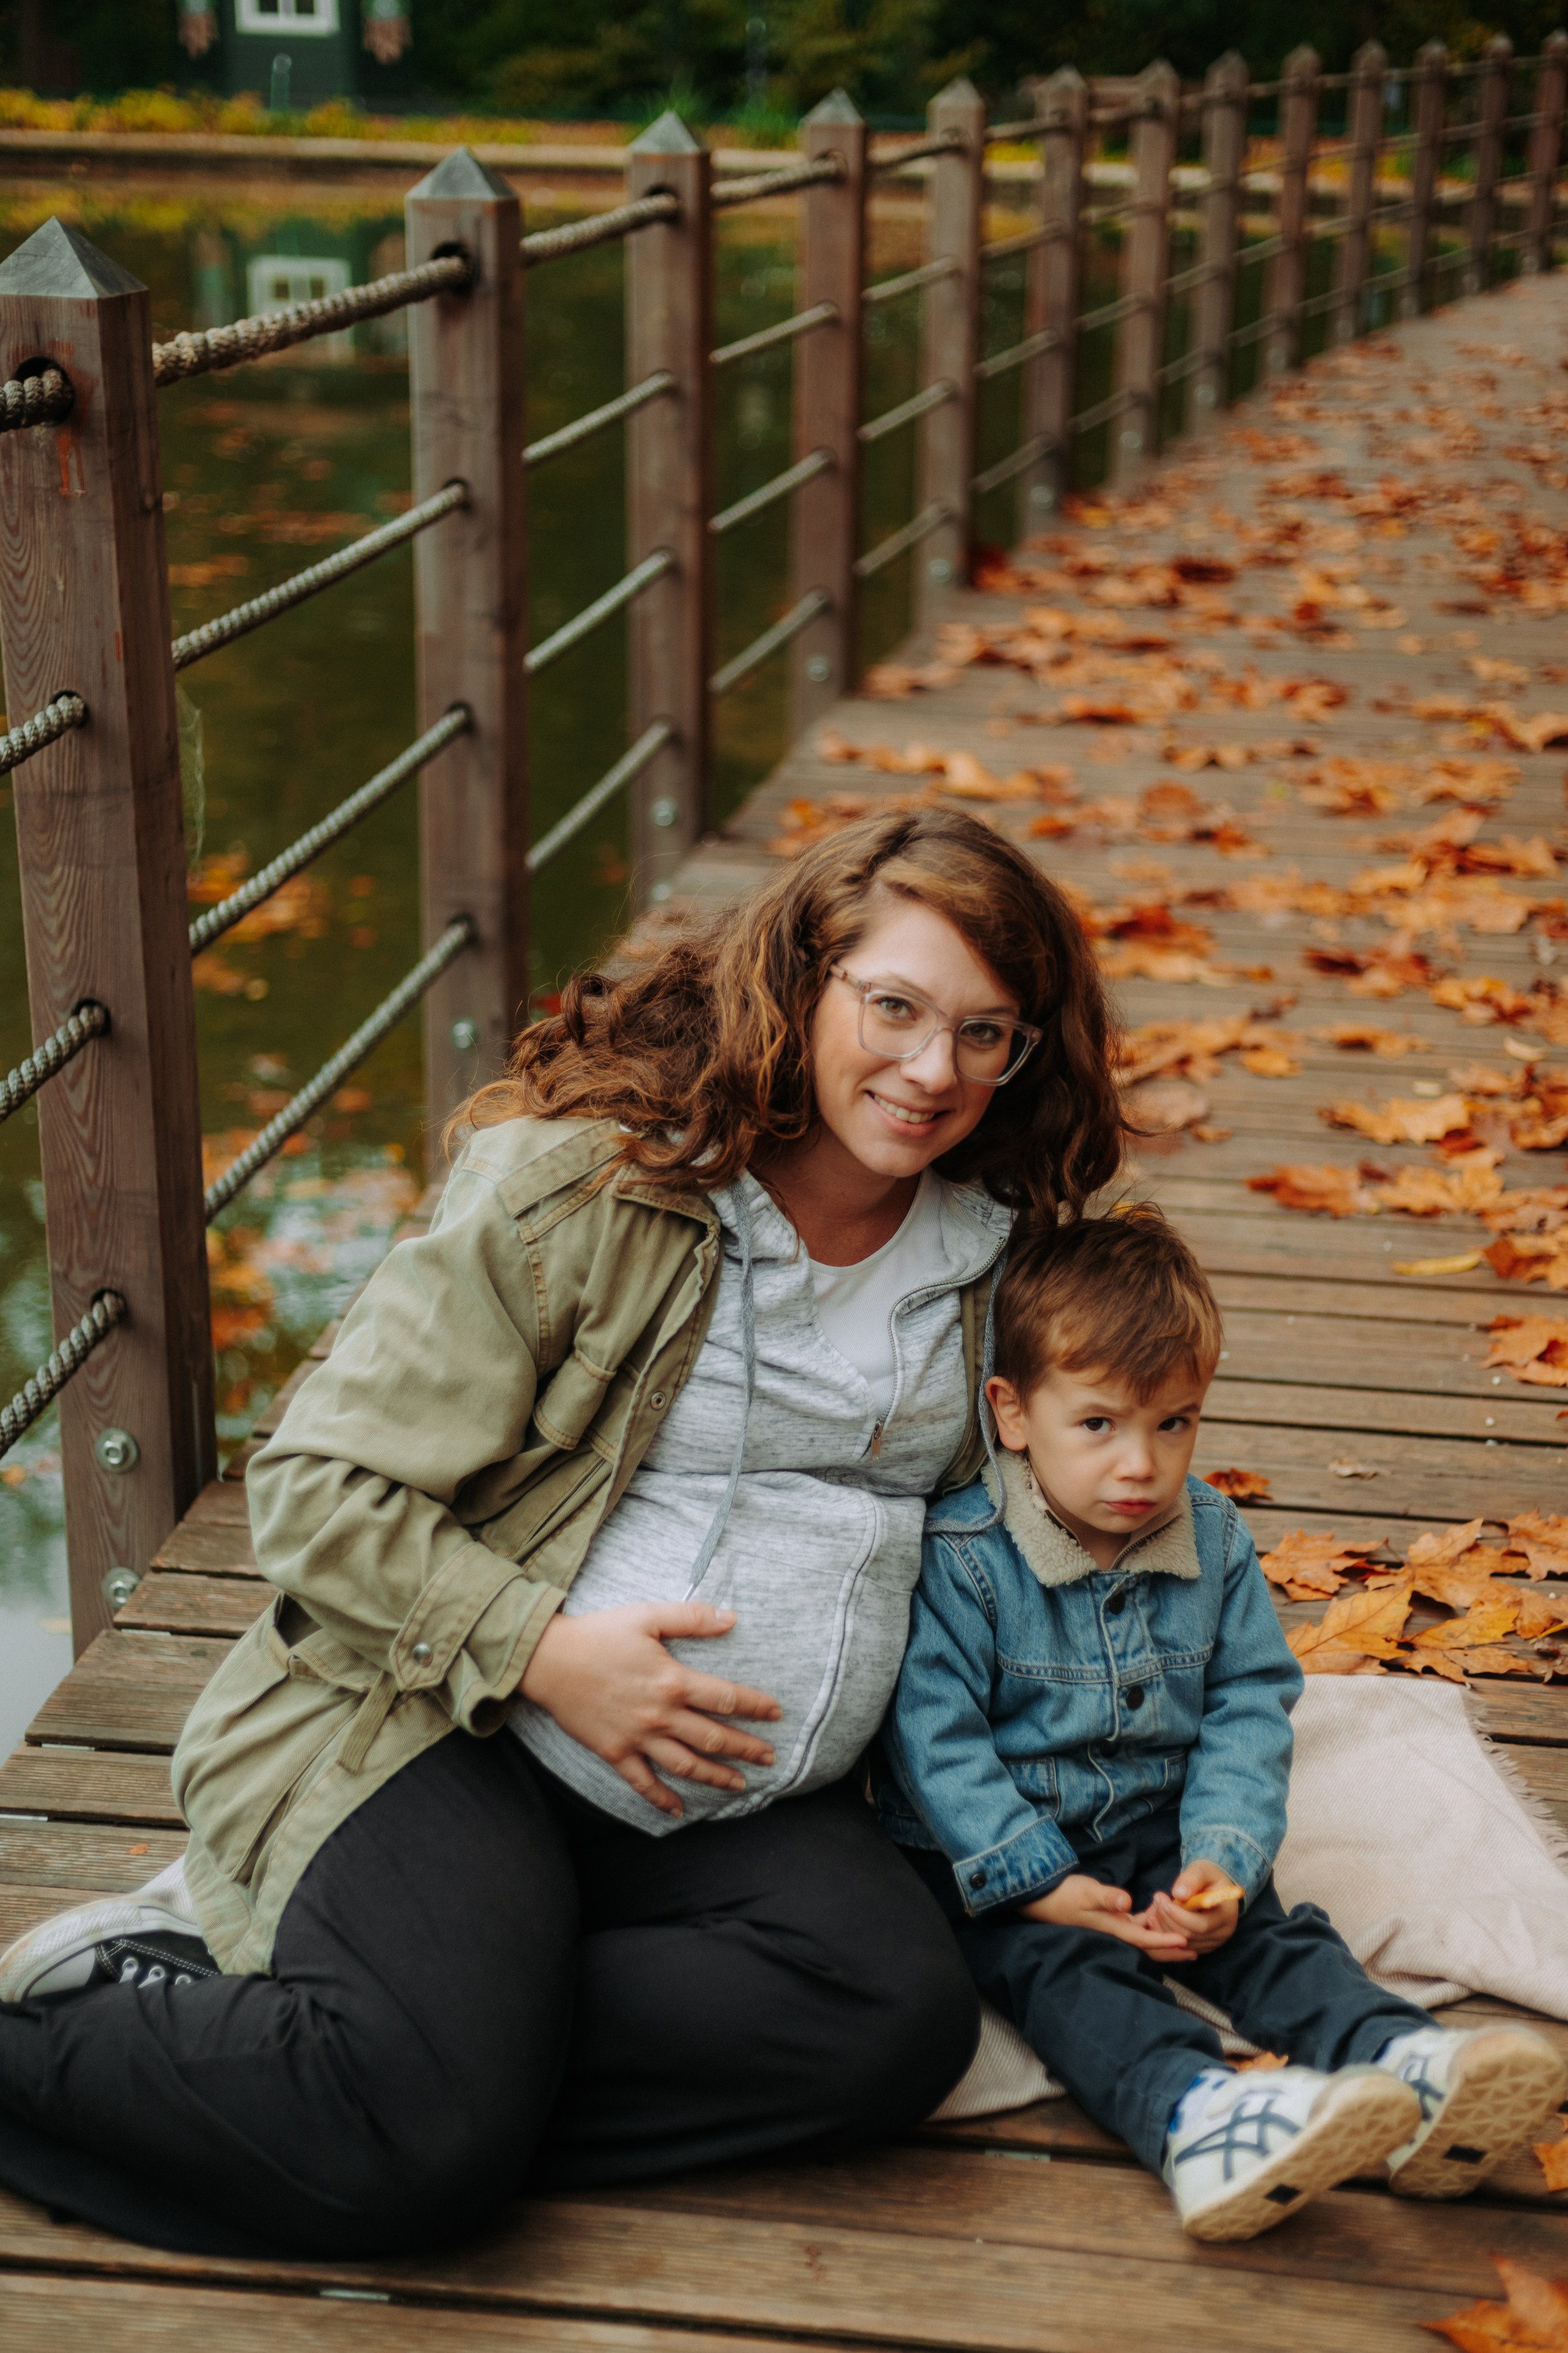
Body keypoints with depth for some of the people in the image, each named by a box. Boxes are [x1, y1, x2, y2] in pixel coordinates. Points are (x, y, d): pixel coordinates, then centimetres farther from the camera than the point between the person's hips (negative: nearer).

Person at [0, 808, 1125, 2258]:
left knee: (904, 2026, -25)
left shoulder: (990, 1249, 8)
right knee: (417, 2154, -29)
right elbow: (321, 1489, -9)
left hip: (746, 1806, 6)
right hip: (451, 1732, -6)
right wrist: (545, 1651, -20)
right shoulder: (584, 1188, -9)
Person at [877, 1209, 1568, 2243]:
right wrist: (1036, 1881, -21)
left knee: (1269, 1930, -17)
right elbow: (932, 1730, -16)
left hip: (1156, 1826, 5)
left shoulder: (1215, 1541, 0)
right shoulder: (962, 1554, -15)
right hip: (991, 1849, -5)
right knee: (1064, 1966, -30)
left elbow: (1250, 1706, 1)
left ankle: (1408, 2065, -37)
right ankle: (1194, 2115, -55)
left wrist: (1222, 1856, -15)